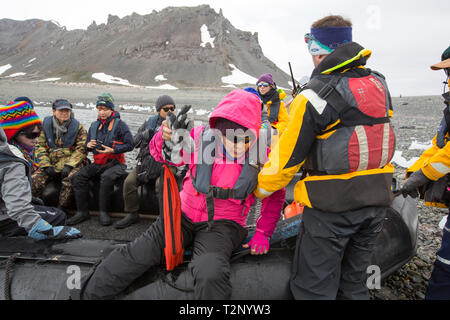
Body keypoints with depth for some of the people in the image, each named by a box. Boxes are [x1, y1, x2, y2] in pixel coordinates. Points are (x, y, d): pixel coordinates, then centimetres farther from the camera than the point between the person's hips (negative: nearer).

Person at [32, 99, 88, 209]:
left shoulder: (78, 127, 5)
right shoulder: (46, 125, 11)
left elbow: (81, 149, -2)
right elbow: (40, 147, 8)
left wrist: (69, 166, -14)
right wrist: (46, 165, -6)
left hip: (72, 164, -3)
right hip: (50, 163, 3)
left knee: (70, 180, -33)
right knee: (35, 179, -21)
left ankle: (61, 209, -18)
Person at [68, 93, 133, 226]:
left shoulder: (120, 124, -3)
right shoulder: (94, 125, 15)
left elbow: (129, 145, -9)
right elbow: (87, 145, 22)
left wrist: (112, 150, -21)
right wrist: (88, 145, -3)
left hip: (115, 163, -5)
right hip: (98, 164, 6)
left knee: (107, 177, -36)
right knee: (77, 177, -15)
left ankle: (103, 212, -22)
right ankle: (82, 211, -8)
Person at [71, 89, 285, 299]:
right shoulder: (201, 137, -11)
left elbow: (275, 195, 5)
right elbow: (161, 155, 1)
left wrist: (263, 232, -2)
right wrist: (165, 138, -23)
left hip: (222, 225, -2)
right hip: (185, 215, 2)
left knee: (211, 275, -33)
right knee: (135, 254, -9)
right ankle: (86, 294, 10)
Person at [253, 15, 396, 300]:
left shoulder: (315, 96, -16)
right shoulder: (379, 84, 6)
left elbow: (288, 156, -12)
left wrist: (258, 190, 2)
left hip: (332, 204, -7)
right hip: (377, 200, 7)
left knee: (314, 287, 9)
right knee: (354, 284, 23)